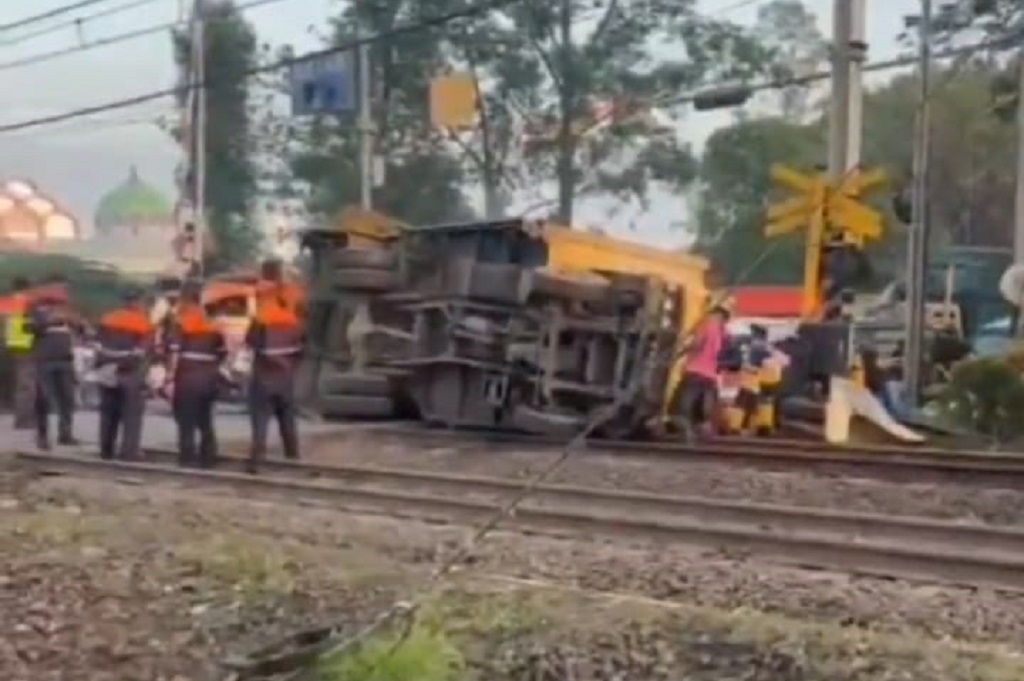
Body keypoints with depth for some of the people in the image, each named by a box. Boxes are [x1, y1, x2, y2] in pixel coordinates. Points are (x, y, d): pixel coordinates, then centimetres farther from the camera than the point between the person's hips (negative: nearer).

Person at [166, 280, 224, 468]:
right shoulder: (212, 323, 13)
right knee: (205, 421, 15)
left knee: (186, 422, -2)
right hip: (208, 378, 6)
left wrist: (170, 377, -15)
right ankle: (208, 458, 16)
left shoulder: (180, 321, -7)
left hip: (187, 377, -6)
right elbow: (222, 351, 15)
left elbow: (174, 352, -15)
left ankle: (188, 459, -3)